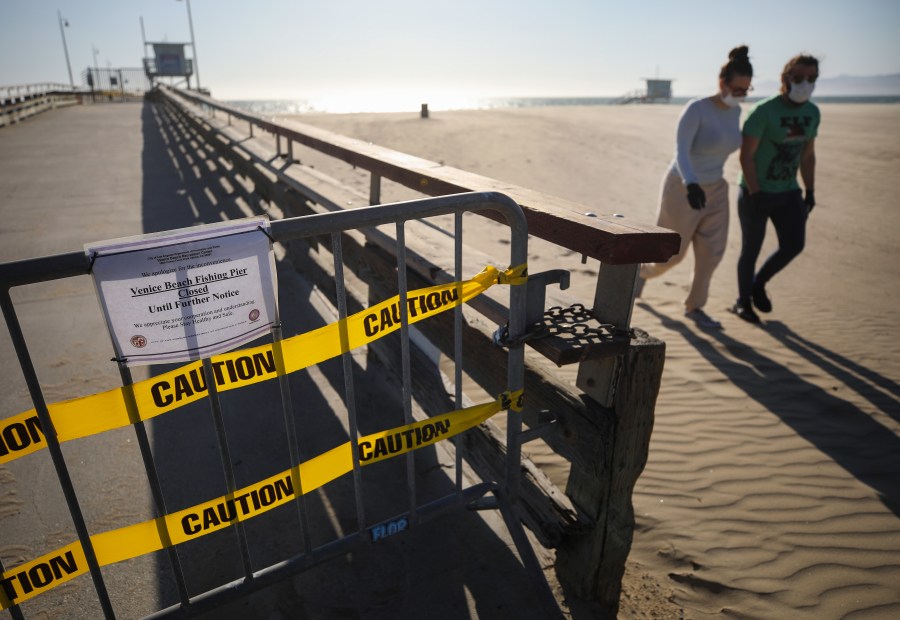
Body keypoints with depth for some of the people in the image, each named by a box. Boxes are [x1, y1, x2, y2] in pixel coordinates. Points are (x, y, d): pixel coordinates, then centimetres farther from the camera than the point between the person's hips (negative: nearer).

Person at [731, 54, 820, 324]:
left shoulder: (812, 113, 6)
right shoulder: (764, 111, -15)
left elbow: (808, 155, 14)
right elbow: (746, 155, -16)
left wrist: (810, 191, 9)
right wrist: (755, 193, -20)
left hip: (788, 192, 6)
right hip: (756, 192, -6)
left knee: (794, 245, -2)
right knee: (751, 249, 3)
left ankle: (759, 284, 24)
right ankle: (743, 301, 22)